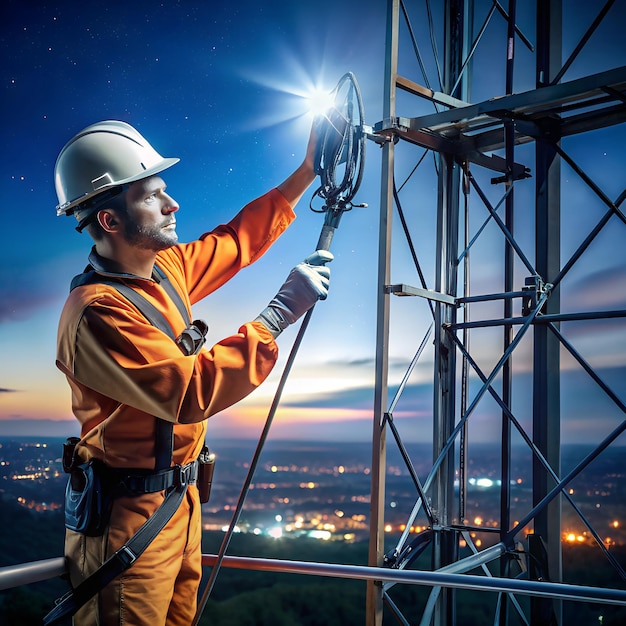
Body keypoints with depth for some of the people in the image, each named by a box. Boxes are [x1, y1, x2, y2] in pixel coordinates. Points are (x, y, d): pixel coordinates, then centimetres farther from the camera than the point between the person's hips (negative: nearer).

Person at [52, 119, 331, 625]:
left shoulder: (166, 270, 3)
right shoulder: (97, 311, -24)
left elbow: (236, 241, 17)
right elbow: (193, 391, -29)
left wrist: (306, 173, 14)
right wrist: (280, 314, -27)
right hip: (130, 515, -8)